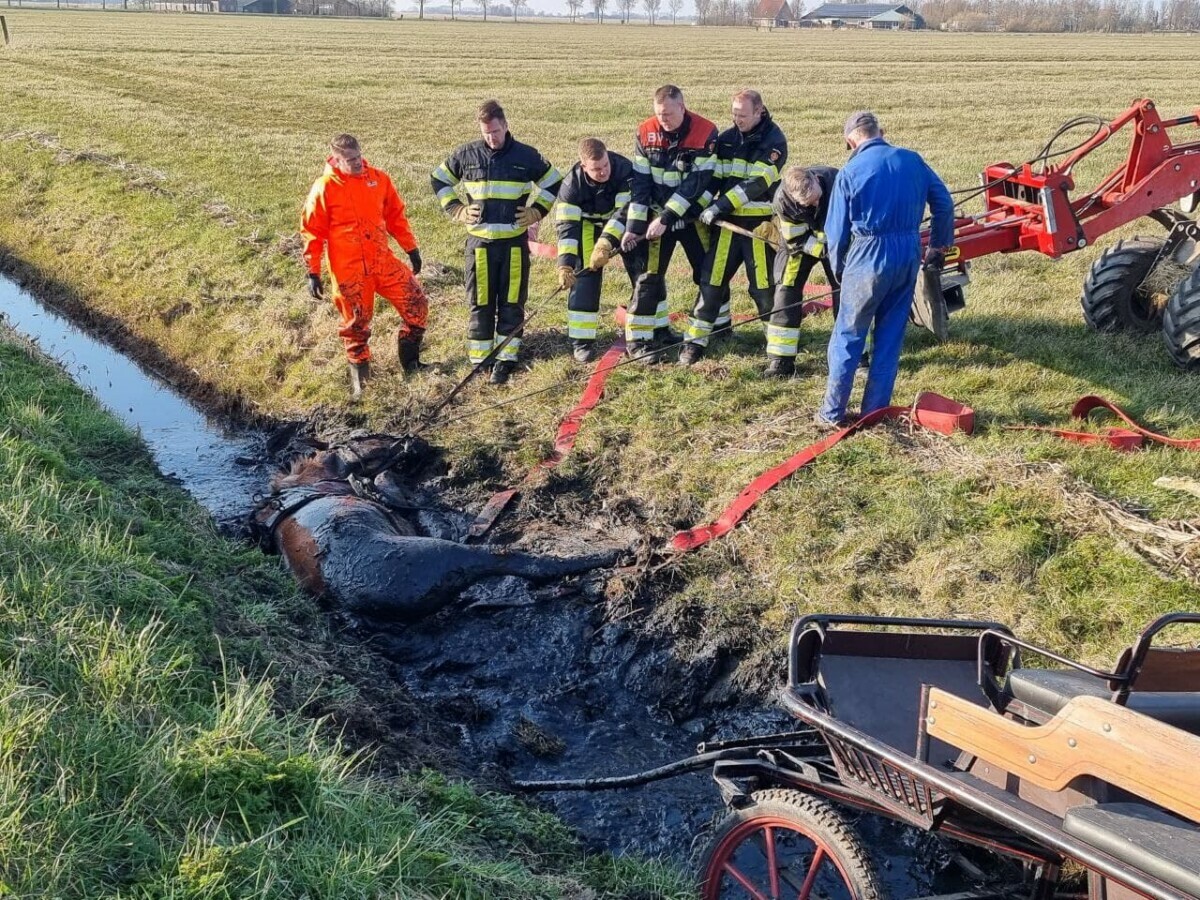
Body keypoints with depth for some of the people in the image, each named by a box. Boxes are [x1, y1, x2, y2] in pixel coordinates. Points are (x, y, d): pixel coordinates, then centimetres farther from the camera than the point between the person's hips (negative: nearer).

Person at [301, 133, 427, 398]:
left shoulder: (378, 179, 3)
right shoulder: (324, 189, -8)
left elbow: (396, 216, 14)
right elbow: (313, 233, -4)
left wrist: (411, 248, 15)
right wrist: (313, 272, -6)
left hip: (383, 261, 4)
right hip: (348, 270, -4)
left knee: (417, 304, 1)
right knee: (356, 323, 5)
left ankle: (409, 360, 19)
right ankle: (359, 375, 23)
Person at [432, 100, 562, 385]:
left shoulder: (526, 156, 1)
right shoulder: (466, 155, 2)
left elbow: (553, 182, 13)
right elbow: (439, 180, 15)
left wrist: (536, 212, 4)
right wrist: (456, 210, 5)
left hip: (514, 241, 0)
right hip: (479, 241, 0)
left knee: (512, 302, 2)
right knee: (480, 303, 3)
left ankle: (507, 359, 11)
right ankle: (479, 361, 12)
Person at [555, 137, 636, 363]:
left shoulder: (625, 169, -31)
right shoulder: (572, 184, -28)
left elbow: (625, 211, -34)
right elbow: (566, 225, -29)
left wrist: (605, 244, -44)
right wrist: (565, 264, -40)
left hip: (624, 225, 1)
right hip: (589, 225, 0)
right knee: (584, 278, -12)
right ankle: (581, 341, -7)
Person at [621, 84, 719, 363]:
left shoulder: (705, 133, -17)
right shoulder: (646, 132, -10)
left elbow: (696, 182, -20)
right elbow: (640, 181, -7)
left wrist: (666, 219, -23)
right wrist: (634, 225, -12)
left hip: (694, 214, 0)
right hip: (657, 214, 0)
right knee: (649, 274, -5)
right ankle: (637, 339, -1)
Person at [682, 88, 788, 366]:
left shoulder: (774, 141, -9)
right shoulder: (726, 138, 8)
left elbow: (756, 182, -18)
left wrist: (720, 206, -22)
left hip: (760, 224, -4)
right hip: (728, 221, 4)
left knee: (763, 286, -1)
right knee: (711, 278, 1)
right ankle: (695, 341, 6)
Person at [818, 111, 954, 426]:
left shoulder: (849, 172, -5)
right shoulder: (912, 160, 5)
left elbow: (837, 231, -2)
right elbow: (944, 204, 10)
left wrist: (838, 270, 14)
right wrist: (939, 246, 21)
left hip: (868, 258, -4)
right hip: (909, 255, 4)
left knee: (847, 336, 7)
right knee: (890, 336, 14)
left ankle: (833, 412, 11)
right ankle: (875, 410, 18)